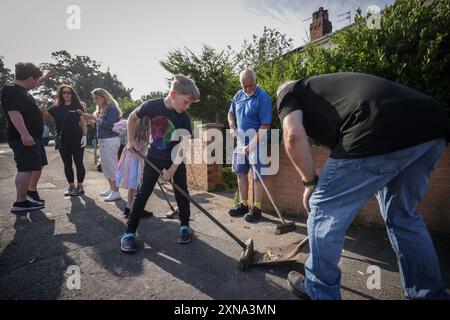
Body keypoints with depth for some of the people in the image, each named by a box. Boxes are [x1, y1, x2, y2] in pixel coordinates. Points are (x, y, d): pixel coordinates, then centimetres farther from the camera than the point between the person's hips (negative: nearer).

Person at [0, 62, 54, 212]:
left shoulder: (22, 89, 16)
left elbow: (35, 84, 40)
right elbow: (14, 113, -25)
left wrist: (46, 77, 45)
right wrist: (24, 134, -33)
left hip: (34, 137, 11)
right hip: (23, 138, -11)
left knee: (37, 166, 19)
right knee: (26, 168, -12)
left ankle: (32, 192, 34)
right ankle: (20, 202, -6)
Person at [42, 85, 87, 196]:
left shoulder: (78, 106, 1)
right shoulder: (56, 107, 9)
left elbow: (83, 122, 0)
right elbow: (45, 116, 6)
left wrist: (84, 136, -10)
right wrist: (42, 109, -13)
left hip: (76, 140, -4)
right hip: (63, 140, 4)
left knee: (78, 163, 1)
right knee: (67, 164, 9)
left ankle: (80, 186, 9)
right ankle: (71, 186, 19)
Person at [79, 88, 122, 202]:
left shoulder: (112, 109, -11)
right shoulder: (101, 109, 16)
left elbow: (109, 125, -20)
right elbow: (100, 124, 15)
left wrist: (95, 118, -16)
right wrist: (90, 118, 4)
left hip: (110, 140, -9)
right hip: (103, 141, 9)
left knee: (111, 166, -6)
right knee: (106, 166, 15)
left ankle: (116, 192, 1)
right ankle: (111, 188, 26)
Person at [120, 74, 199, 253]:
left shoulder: (184, 117, -17)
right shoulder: (151, 106, -18)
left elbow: (184, 145, -16)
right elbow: (132, 117, 2)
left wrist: (173, 168, -19)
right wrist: (131, 140, 0)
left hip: (176, 159, 0)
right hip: (154, 157, 0)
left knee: (181, 193, 3)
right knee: (143, 193, 2)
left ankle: (185, 226, 23)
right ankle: (129, 232, 12)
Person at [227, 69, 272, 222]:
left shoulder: (263, 97, -14)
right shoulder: (238, 96, 6)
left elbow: (265, 125, -19)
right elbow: (231, 113, 21)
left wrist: (251, 145, -24)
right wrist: (232, 127, 1)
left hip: (256, 142, -7)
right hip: (241, 141, 7)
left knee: (257, 176, 0)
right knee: (241, 173, 11)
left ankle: (256, 208, 14)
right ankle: (244, 205, 26)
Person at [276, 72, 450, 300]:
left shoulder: (288, 92, 17)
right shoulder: (323, 86, 37)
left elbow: (294, 135, -5)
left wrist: (310, 182, 8)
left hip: (382, 132, -9)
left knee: (325, 210, 8)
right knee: (402, 216, 25)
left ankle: (319, 290, 26)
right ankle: (430, 293, 40)